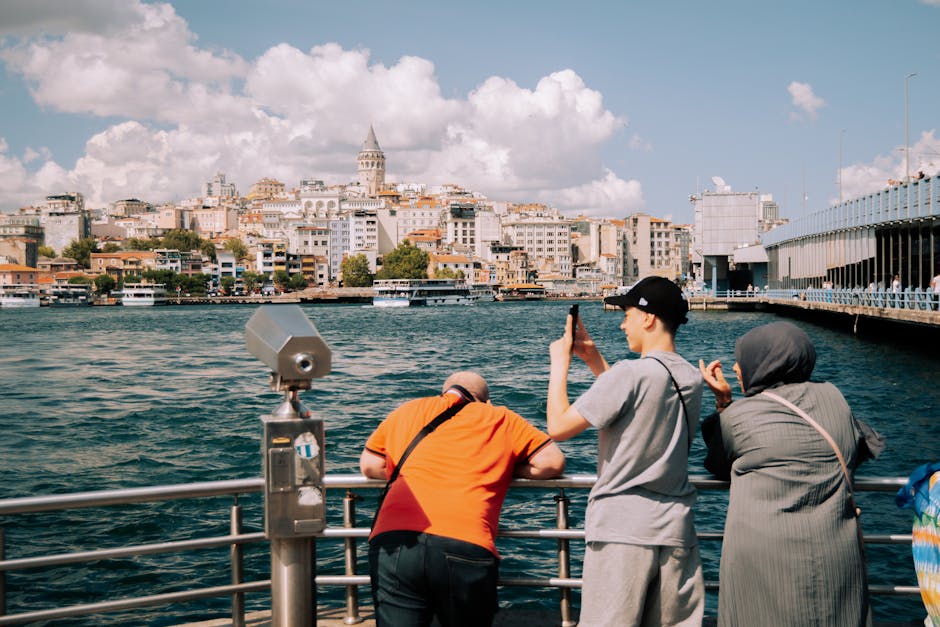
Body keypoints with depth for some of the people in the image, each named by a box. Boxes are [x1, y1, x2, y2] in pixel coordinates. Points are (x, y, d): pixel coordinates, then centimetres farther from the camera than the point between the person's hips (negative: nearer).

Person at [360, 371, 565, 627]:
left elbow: (369, 465, 29)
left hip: (392, 542, 2)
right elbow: (552, 462, 16)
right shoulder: (500, 419, 18)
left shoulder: (408, 411, 25)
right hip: (466, 548, -1)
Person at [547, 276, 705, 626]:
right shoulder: (693, 379, 8)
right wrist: (593, 358, 21)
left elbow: (559, 426, -14)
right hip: (675, 528, 7)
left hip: (622, 528, -6)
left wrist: (560, 361, -1)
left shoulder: (629, 373, -15)